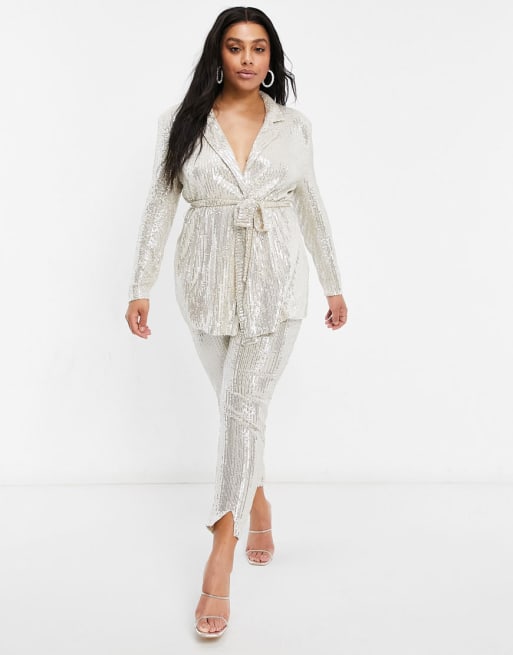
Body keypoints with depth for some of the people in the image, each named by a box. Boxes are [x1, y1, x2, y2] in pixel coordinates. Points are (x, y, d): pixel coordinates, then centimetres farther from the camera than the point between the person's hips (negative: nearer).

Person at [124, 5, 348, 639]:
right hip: (208, 280, 1)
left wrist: (334, 285, 13)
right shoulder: (181, 122, 1)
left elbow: (312, 209, 10)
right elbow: (160, 207, 3)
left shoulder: (294, 125, 4)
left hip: (276, 282, -1)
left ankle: (219, 562, 2)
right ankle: (257, 504, 40)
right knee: (236, 405, 12)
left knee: (244, 406, -6)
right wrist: (141, 288, 1)